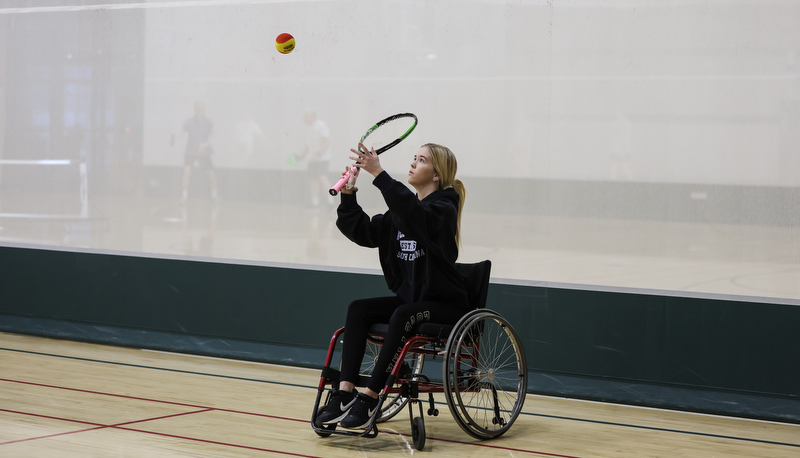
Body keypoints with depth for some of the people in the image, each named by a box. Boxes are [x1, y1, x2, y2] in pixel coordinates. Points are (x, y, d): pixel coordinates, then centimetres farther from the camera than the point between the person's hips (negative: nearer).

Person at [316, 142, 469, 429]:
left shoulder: (444, 209, -12)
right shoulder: (401, 213, 12)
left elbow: (416, 214, -34)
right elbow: (363, 232, 8)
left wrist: (379, 174, -37)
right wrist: (348, 195, -6)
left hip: (444, 305, -7)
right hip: (409, 297, 7)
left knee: (402, 315, -35)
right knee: (357, 309, -15)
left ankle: (369, 398, -33)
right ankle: (345, 393, -27)